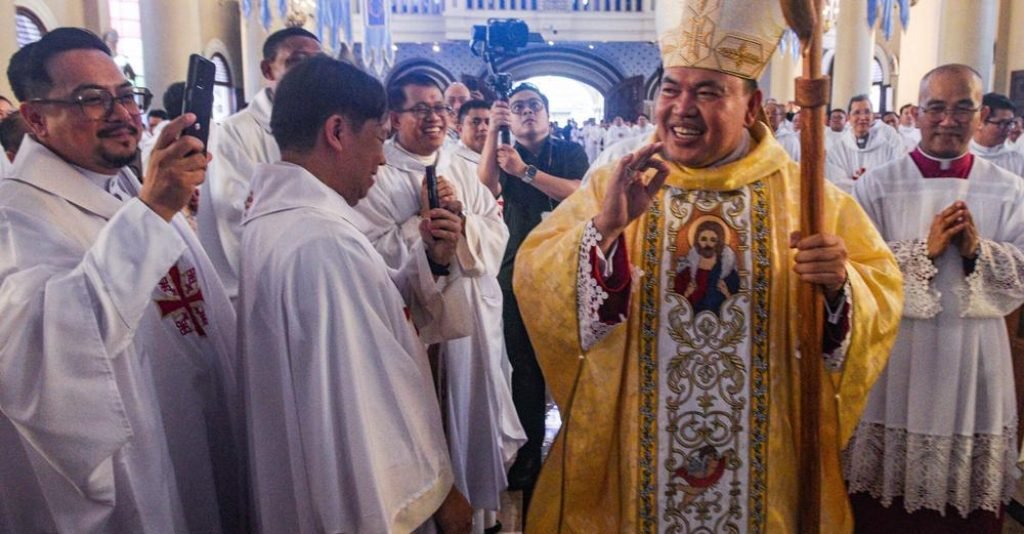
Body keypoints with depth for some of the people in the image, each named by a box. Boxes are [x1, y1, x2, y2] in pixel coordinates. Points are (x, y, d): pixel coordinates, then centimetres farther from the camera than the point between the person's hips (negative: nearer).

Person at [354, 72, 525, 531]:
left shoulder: (463, 170, 10)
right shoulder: (376, 176, -8)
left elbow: (497, 235, 3)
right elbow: (377, 254, -18)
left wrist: (461, 215, -12)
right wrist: (425, 217, -16)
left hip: (475, 313, 5)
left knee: (476, 411, 16)